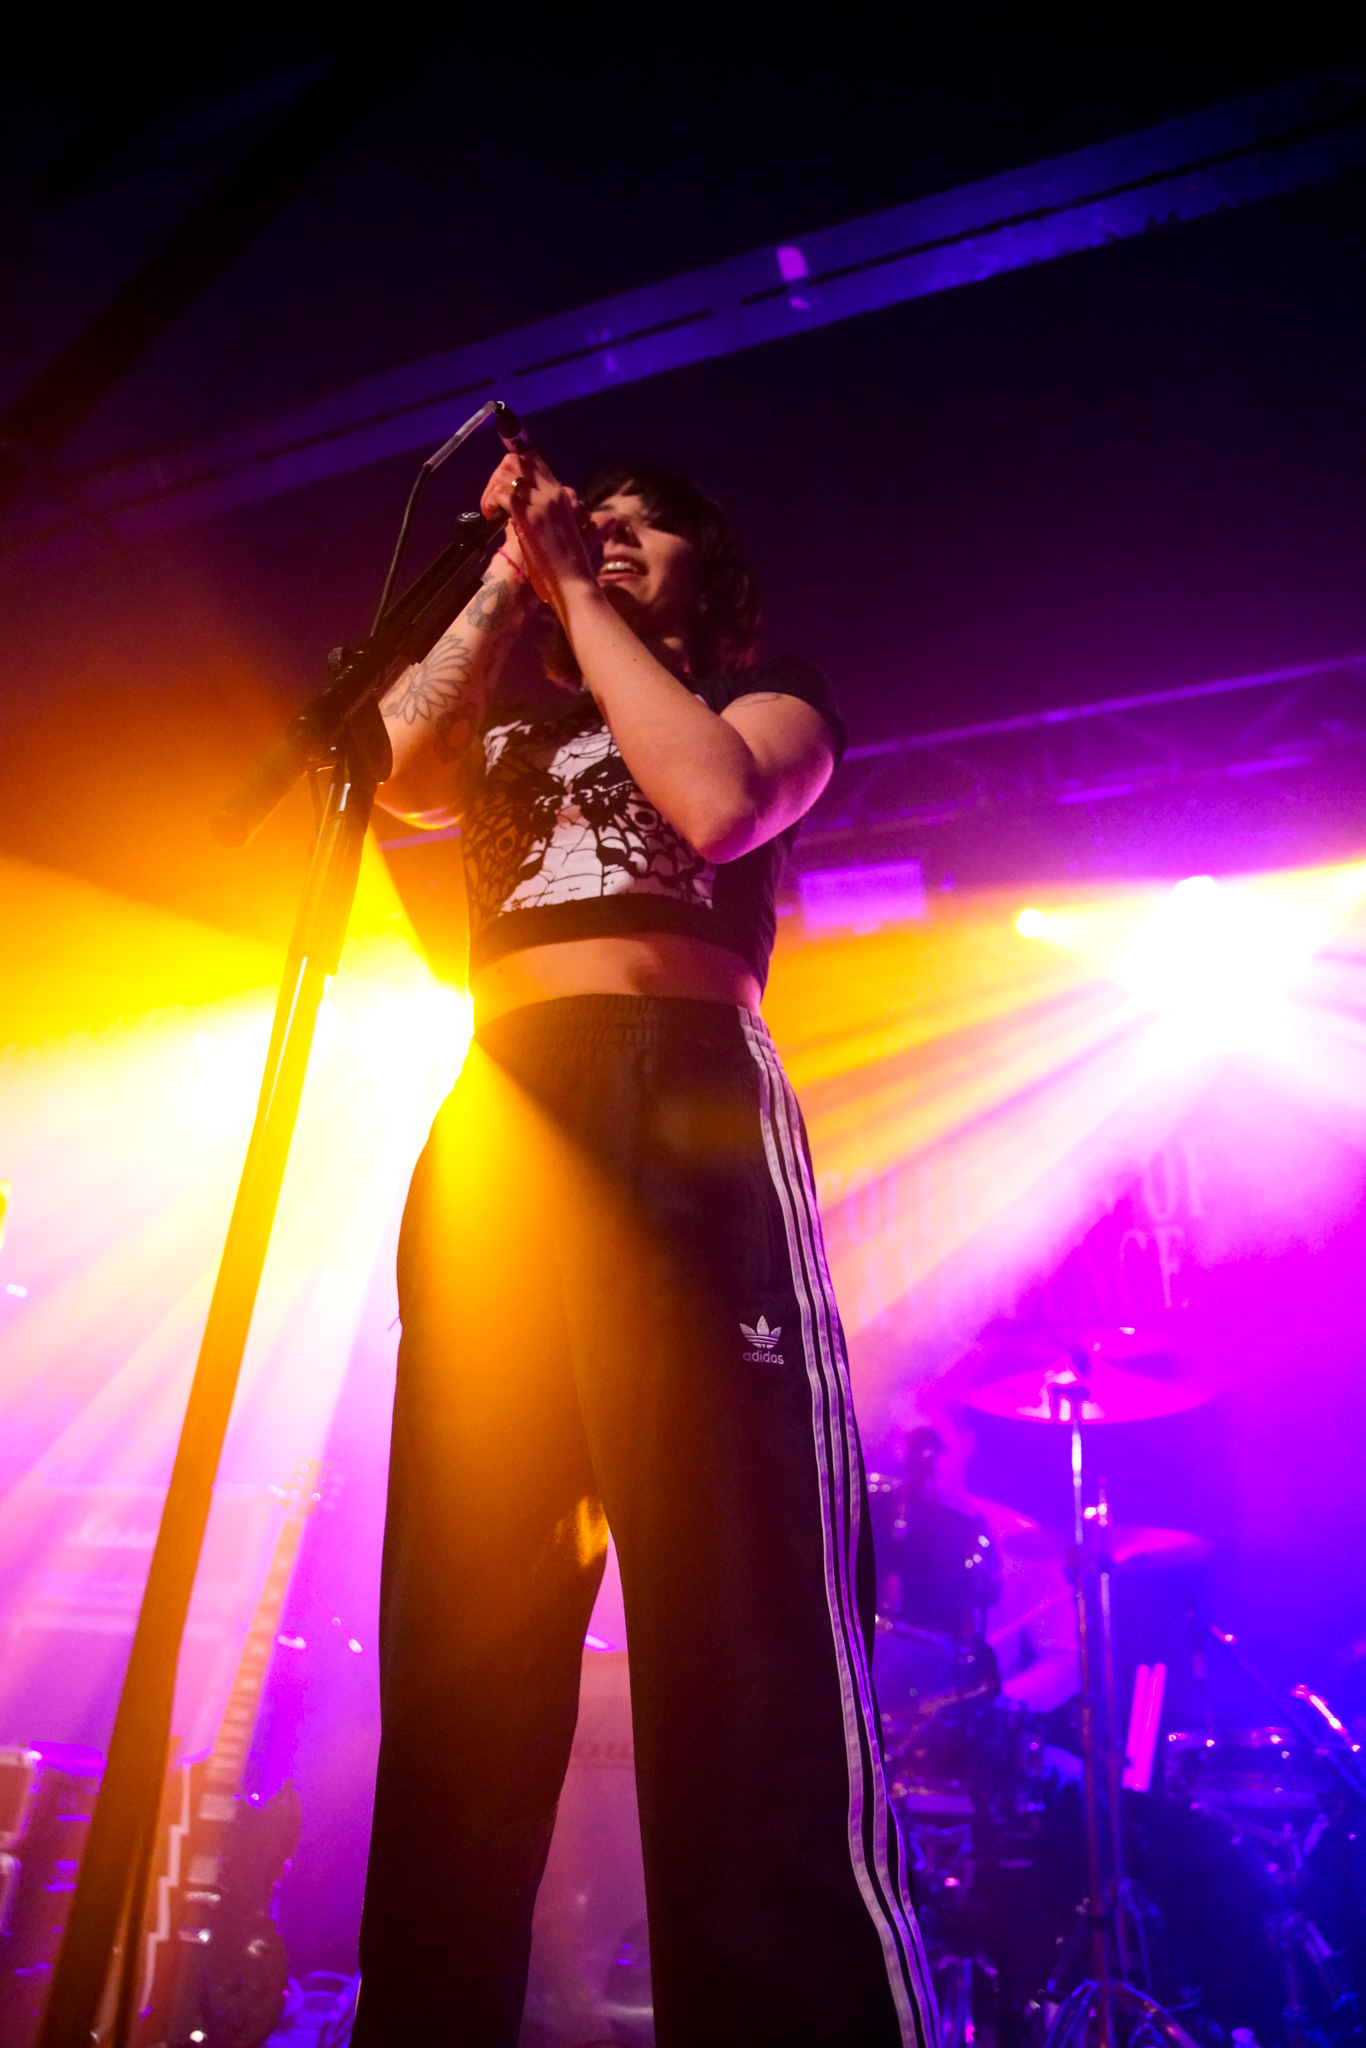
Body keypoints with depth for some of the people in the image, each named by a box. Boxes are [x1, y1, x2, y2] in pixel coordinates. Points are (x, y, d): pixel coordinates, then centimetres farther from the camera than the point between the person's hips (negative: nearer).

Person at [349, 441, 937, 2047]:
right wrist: (508, 583, 19)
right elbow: (389, 771, 13)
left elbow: (717, 802, 0)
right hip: (493, 1128, 4)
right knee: (459, 1646, -2)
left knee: (741, 1630, -15)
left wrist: (579, 594, 10)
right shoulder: (519, 730, 35)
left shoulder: (770, 698, 25)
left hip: (681, 1099, -4)